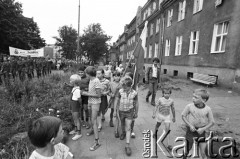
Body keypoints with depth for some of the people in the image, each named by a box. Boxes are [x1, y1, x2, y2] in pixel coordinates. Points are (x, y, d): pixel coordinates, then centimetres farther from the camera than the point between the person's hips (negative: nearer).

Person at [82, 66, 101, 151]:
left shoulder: (96, 81, -23)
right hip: (90, 102, 8)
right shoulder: (91, 80, 1)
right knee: (92, 118, 24)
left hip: (95, 103, -8)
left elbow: (98, 95, -23)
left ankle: (97, 142, 2)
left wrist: (87, 94, -19)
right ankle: (92, 130, 50)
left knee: (94, 121, -6)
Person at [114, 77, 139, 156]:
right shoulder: (120, 91, -18)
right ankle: (123, 132, 56)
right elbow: (116, 101, -7)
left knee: (128, 128, -5)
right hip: (121, 111, 2)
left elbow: (136, 103, -3)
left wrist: (136, 113, 5)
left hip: (129, 112, -1)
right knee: (122, 124, 24)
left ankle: (127, 146, 2)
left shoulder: (134, 93, -17)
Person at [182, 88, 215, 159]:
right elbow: (183, 116, -4)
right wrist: (190, 125, -14)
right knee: (188, 149, 14)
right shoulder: (189, 106, -17)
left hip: (201, 131, 1)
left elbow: (212, 122, -2)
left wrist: (203, 129, -15)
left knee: (203, 152, 7)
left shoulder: (208, 109, -13)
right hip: (191, 130, -1)